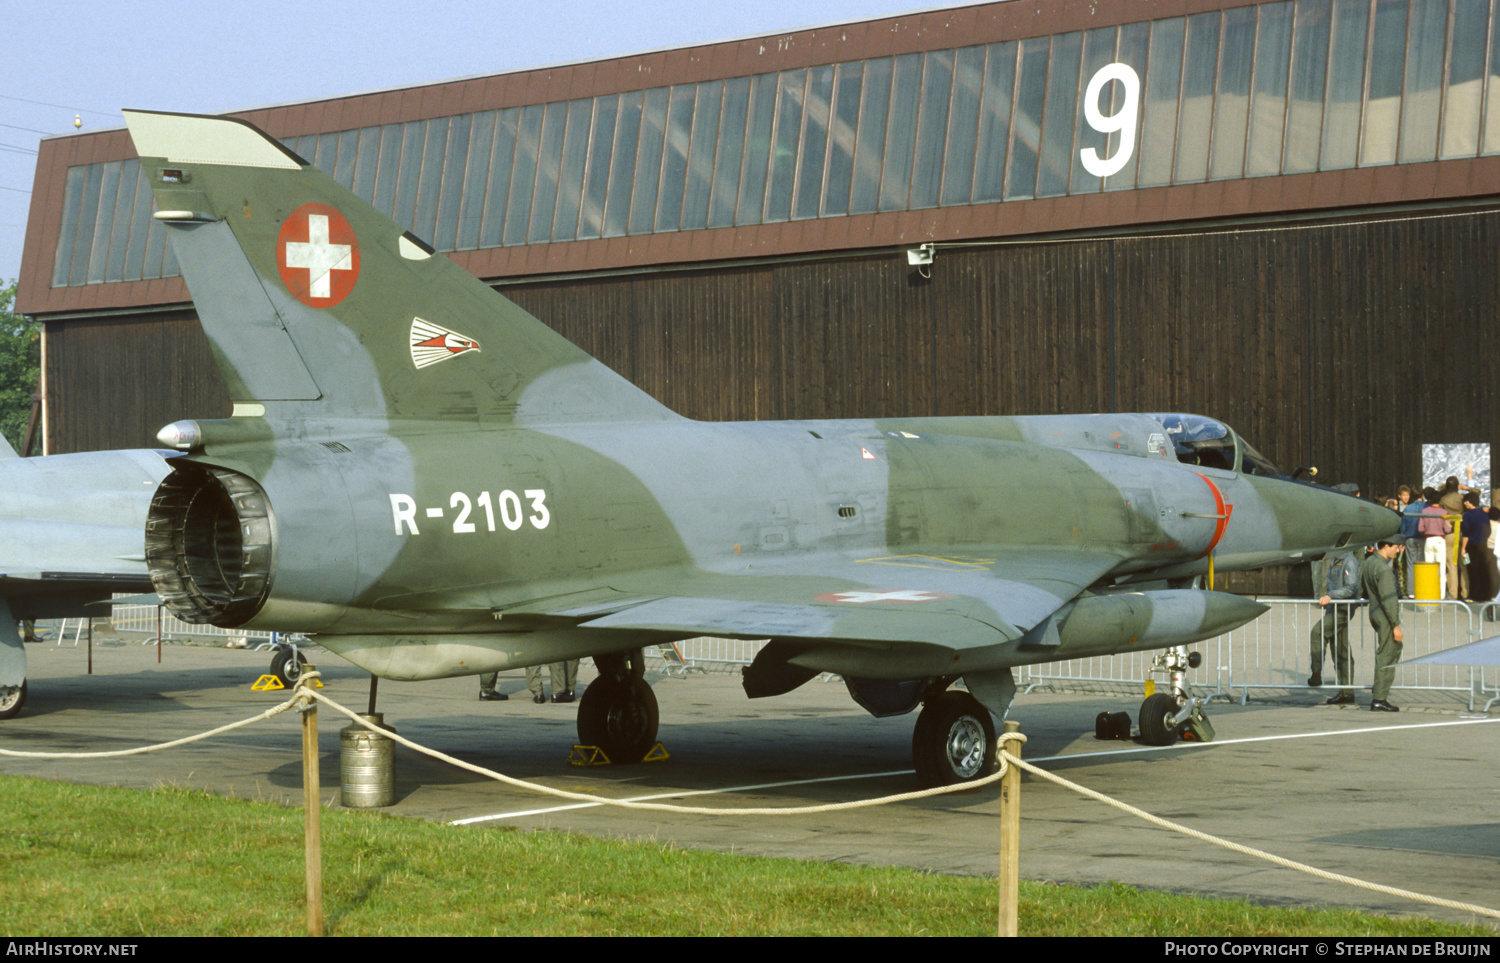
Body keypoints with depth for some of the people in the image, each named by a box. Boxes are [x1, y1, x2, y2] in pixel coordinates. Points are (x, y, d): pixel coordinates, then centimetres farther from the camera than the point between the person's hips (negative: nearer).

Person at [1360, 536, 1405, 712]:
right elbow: (1388, 599, -22)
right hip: (1385, 617, -10)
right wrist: (1396, 625, -19)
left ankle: (1380, 690, 20)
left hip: (1374, 613, 10)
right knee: (1386, 657, -4)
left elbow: (1362, 590, 18)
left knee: (1395, 649, 21)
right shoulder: (1383, 569, -21)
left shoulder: (1367, 563, 8)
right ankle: (1379, 699, -2)